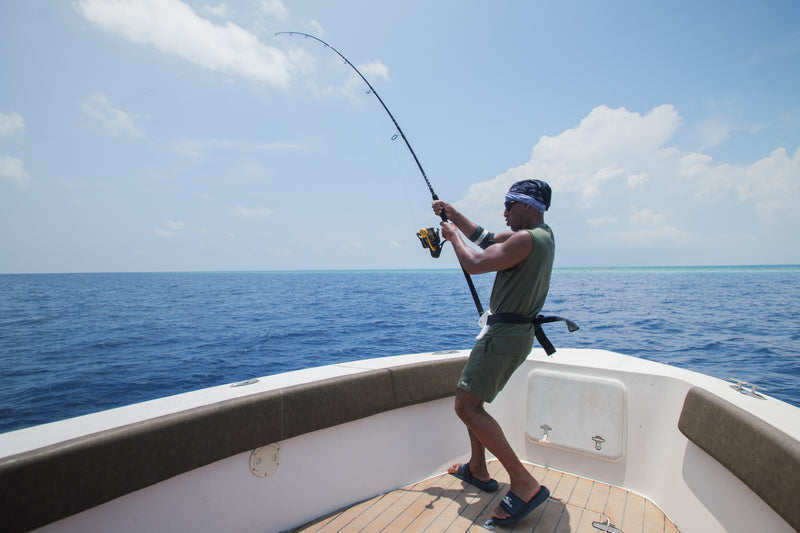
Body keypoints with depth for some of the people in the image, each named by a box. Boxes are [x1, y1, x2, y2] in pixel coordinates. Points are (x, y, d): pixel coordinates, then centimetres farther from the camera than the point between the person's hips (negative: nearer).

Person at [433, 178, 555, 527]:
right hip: (516, 332, 11)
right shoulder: (541, 234, 14)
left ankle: (525, 484, -7)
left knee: (467, 407, -11)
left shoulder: (526, 239, -19)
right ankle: (478, 471, 31)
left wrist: (454, 236, -3)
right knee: (470, 398, 20)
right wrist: (453, 215, 19)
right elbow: (485, 238, 22)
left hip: (506, 334, -11)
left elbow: (475, 264, -20)